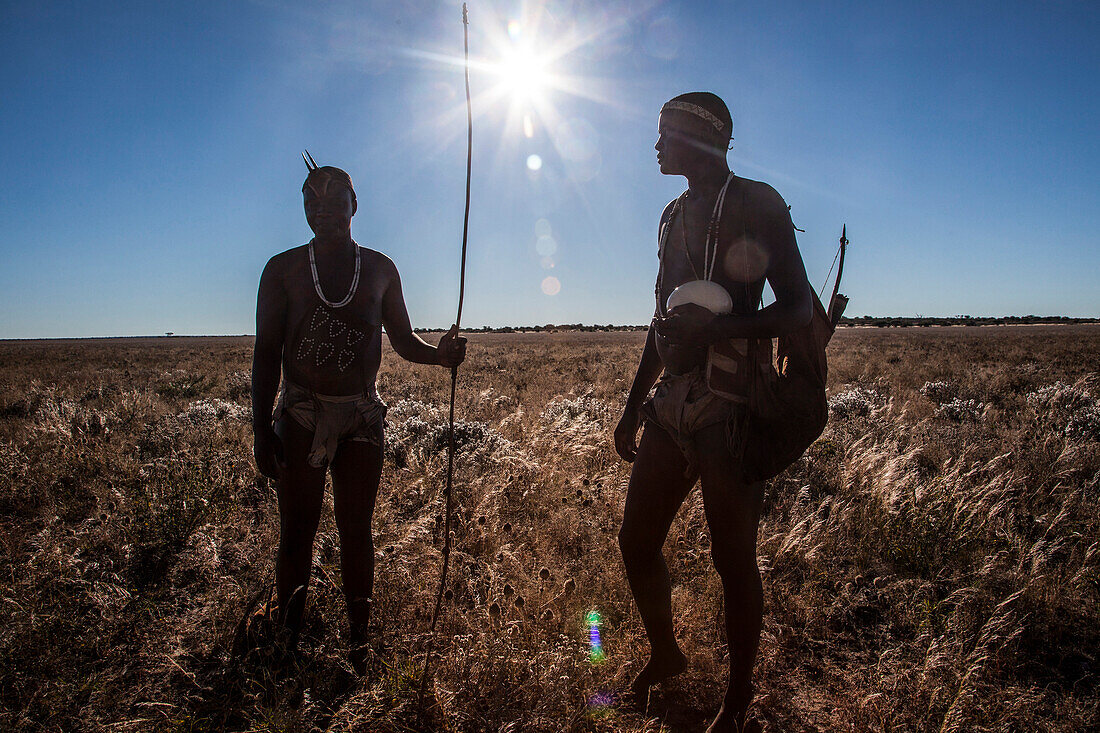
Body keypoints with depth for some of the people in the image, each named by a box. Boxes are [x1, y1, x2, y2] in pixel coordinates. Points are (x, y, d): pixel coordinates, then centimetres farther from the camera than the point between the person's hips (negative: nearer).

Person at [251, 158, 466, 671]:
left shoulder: (380, 270, 9)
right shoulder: (283, 269, 5)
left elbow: (403, 342, 12)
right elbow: (266, 354, 2)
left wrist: (439, 354, -11)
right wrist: (262, 428, -5)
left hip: (362, 417, 1)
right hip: (300, 416, -1)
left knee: (356, 532, 7)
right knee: (296, 534, 4)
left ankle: (359, 643, 18)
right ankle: (286, 642, 20)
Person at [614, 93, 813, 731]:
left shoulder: (756, 203, -3)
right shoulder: (674, 216, 19)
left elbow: (798, 309, -9)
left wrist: (710, 330, -22)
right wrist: (632, 409, 22)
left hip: (732, 409, -7)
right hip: (672, 404, 7)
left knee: (733, 558, 1)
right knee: (637, 542, 11)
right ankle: (665, 655, 35)